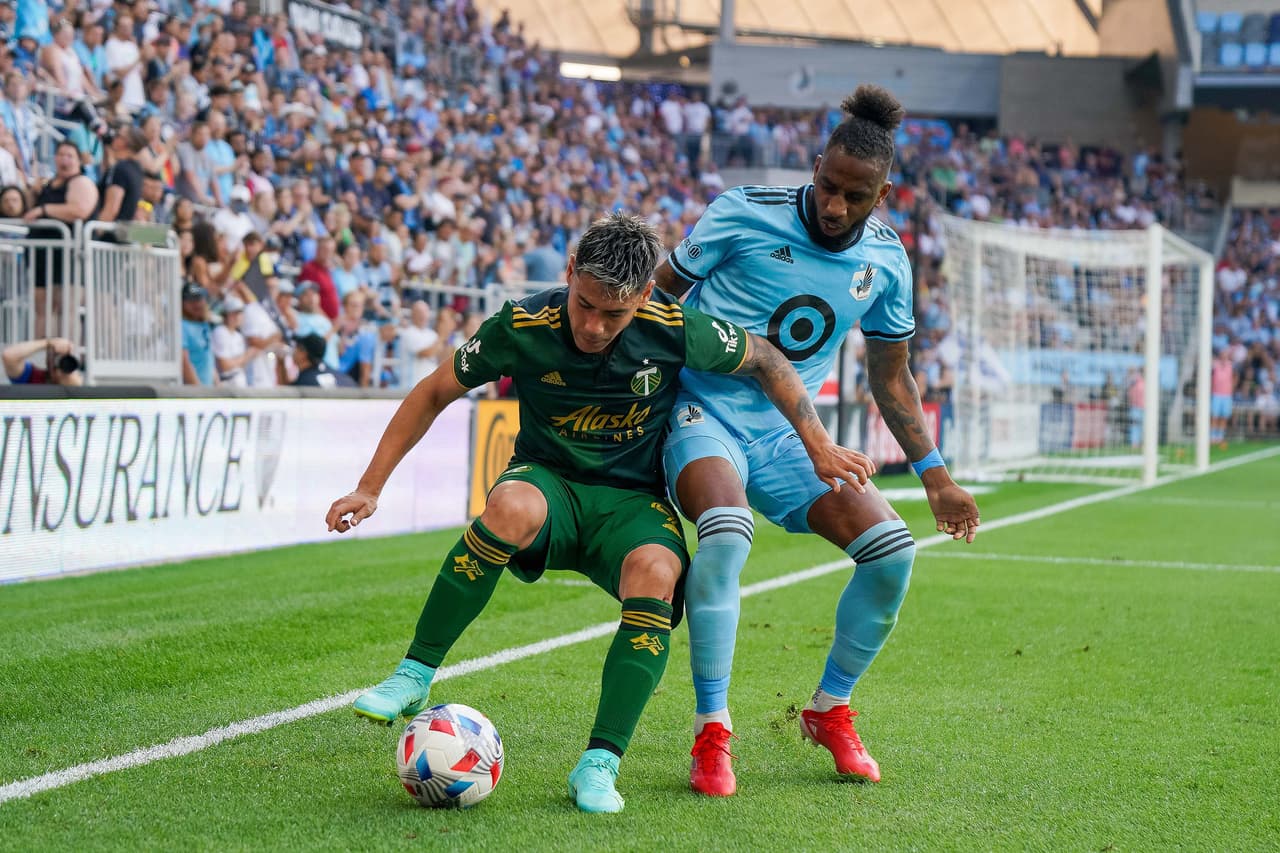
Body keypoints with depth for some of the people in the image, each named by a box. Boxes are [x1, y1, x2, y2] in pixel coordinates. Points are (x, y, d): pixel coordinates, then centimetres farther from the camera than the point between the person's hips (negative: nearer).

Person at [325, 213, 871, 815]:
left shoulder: (676, 331, -16)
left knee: (655, 577, -35)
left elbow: (766, 362, 3)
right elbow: (433, 395, -3)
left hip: (634, 501, 1)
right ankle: (415, 675, -25)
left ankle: (599, 764, -27)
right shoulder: (523, 326, -15)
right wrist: (370, 487, -5)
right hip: (549, 481, 0)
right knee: (511, 507, -39)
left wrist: (820, 447, 3)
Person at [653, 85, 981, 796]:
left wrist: (934, 475, 10)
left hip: (787, 437, 4)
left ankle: (830, 711, 11)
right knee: (727, 531, -36)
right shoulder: (743, 215, -11)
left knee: (893, 549, -13)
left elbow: (890, 376, 14)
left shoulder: (885, 262, 2)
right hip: (704, 412, -4)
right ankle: (711, 732, -21)